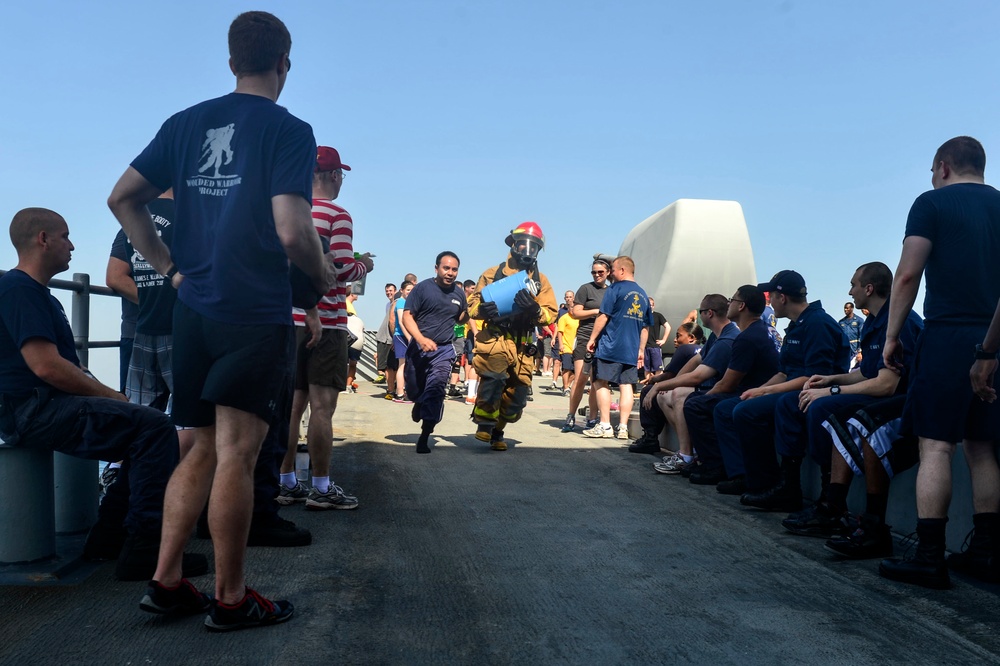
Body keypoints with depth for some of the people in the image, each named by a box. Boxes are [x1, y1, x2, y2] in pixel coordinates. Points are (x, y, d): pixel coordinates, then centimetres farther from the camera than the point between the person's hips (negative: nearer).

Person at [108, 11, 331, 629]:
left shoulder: (186, 123, 11)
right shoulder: (289, 131, -7)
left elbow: (122, 197, 10)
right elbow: (292, 232, -18)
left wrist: (170, 267, 15)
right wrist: (323, 276, 0)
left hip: (194, 308, 6)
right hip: (259, 314, -6)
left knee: (204, 449, 16)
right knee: (236, 453, -1)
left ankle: (166, 579, 20)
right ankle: (231, 599, 11)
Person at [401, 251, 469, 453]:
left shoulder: (459, 293, 4)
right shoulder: (423, 288, -7)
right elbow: (407, 316, -9)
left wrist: (469, 311, -2)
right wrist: (421, 339, -23)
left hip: (444, 349, 1)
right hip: (418, 347, -1)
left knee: (436, 388, -16)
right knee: (413, 390, 14)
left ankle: (425, 435, -11)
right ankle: (420, 403, 51)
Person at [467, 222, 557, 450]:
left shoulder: (540, 280, 15)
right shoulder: (493, 274, 9)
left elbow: (551, 314, 6)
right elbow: (473, 304, 9)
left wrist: (535, 309, -17)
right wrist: (482, 309, -15)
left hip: (522, 345, 4)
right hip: (494, 339, -3)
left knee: (517, 394, 6)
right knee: (494, 378, -30)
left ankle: (497, 431, 27)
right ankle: (484, 424, -17)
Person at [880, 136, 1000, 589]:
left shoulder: (932, 202, 0)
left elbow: (908, 274, -9)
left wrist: (892, 336, -3)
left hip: (949, 335, -6)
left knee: (936, 447, -5)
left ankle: (929, 557, -6)